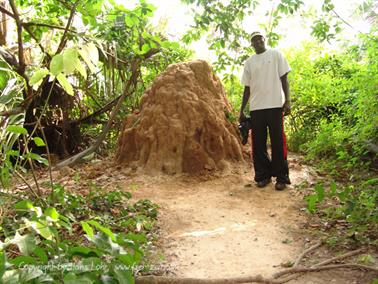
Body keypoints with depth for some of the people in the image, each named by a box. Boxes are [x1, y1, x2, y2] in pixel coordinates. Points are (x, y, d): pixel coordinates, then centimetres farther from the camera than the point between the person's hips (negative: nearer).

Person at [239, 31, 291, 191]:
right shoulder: (249, 62, 14)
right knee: (258, 143, 3)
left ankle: (281, 177, 5)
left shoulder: (275, 55, 7)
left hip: (275, 105, -3)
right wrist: (242, 110, 12)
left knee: (278, 142, -2)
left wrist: (287, 100, -6)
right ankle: (263, 175, 14)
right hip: (256, 107, 3)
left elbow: (284, 78, 4)